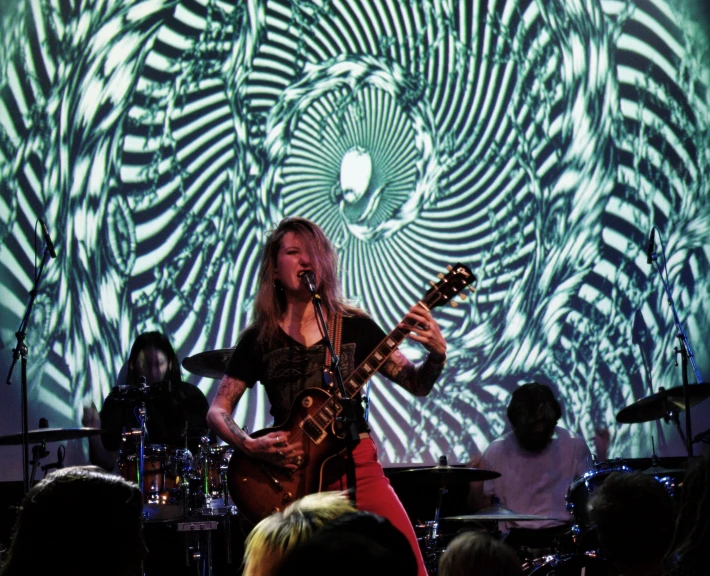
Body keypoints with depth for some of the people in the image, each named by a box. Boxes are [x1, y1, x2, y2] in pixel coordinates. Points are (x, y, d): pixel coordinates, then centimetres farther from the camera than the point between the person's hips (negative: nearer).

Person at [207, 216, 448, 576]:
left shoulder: (355, 327, 9)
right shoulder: (260, 339, 8)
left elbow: (417, 385, 5)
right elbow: (217, 411, 8)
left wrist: (436, 354, -16)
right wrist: (249, 446, -11)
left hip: (358, 466, 0)